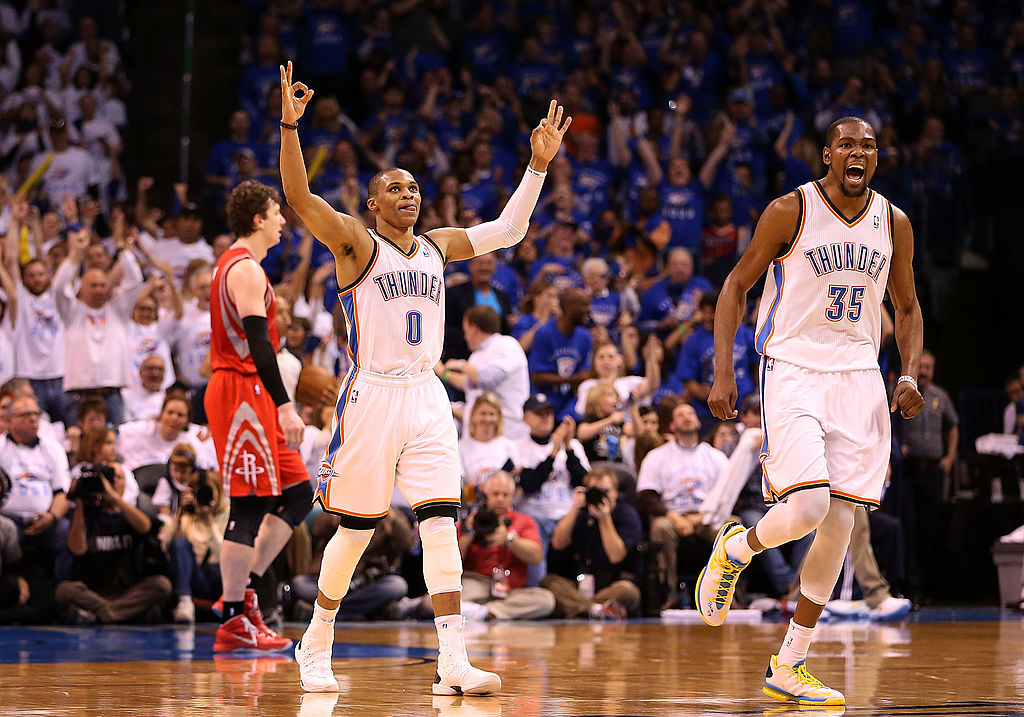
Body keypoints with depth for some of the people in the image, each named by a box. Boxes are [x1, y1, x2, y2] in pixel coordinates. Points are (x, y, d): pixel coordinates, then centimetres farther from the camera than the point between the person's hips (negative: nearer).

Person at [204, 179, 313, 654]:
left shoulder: (233, 265, 20)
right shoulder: (246, 269, -13)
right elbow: (258, 343, -22)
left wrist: (278, 407, 25)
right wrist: (285, 407, -26)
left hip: (247, 396, 10)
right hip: (242, 393, -10)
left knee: (297, 493, 11)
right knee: (248, 508, -8)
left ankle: (242, 592, 12)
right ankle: (233, 623, -6)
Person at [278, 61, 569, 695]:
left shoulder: (437, 247, 15)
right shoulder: (356, 242, -1)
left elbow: (507, 230, 24)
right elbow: (300, 197, -16)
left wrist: (539, 165, 16)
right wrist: (290, 126, -28)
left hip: (427, 398, 4)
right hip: (372, 396, -4)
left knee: (441, 521, -7)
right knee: (356, 527, 2)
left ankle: (453, 664, -12)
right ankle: (316, 646, 22)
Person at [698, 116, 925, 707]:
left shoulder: (894, 223, 5)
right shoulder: (791, 211, -8)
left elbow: (908, 309, 17)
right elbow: (737, 286, 0)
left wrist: (911, 375, -1)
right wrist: (723, 373, -9)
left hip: (859, 380, 5)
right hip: (793, 374, -5)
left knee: (839, 526, 1)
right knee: (806, 510, -22)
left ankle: (788, 669, 10)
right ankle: (735, 549, 14)